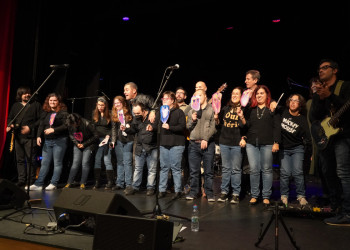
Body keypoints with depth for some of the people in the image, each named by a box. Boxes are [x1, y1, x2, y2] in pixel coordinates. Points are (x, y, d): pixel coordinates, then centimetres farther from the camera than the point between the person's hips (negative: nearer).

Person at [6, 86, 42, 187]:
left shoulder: (36, 105, 1)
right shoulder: (15, 106, 15)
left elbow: (40, 120, -4)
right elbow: (10, 118, 21)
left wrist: (30, 127, -13)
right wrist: (10, 125, 0)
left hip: (30, 137, -5)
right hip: (17, 137, 5)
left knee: (31, 159, -3)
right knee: (20, 159, 9)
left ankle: (31, 181, 6)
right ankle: (21, 180, 17)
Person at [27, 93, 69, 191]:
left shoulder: (63, 112, -5)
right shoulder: (45, 113, 14)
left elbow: (66, 126, -14)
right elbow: (41, 126, 12)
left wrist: (54, 130, -23)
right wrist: (39, 136, -2)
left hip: (59, 140, -5)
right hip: (47, 141, 6)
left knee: (57, 163, 1)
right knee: (44, 163, 7)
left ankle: (53, 184, 8)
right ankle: (38, 184, 11)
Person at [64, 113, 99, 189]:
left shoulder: (87, 124, -26)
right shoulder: (70, 125, -12)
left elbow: (96, 136, -16)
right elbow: (71, 135, 7)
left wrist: (84, 144, -16)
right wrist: (76, 143, -10)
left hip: (88, 145, -3)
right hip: (77, 145, 3)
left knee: (85, 163, -9)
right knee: (75, 163, -3)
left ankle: (83, 183, -1)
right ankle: (69, 183, 2)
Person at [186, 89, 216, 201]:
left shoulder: (212, 110, 4)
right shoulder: (191, 111, 16)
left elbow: (213, 126, -5)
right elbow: (188, 127, 14)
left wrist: (206, 139, -12)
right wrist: (192, 120, -5)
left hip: (208, 144, -3)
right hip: (194, 144, 3)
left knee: (208, 171, 2)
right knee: (194, 171, 7)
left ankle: (209, 193, 12)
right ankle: (194, 191, 18)